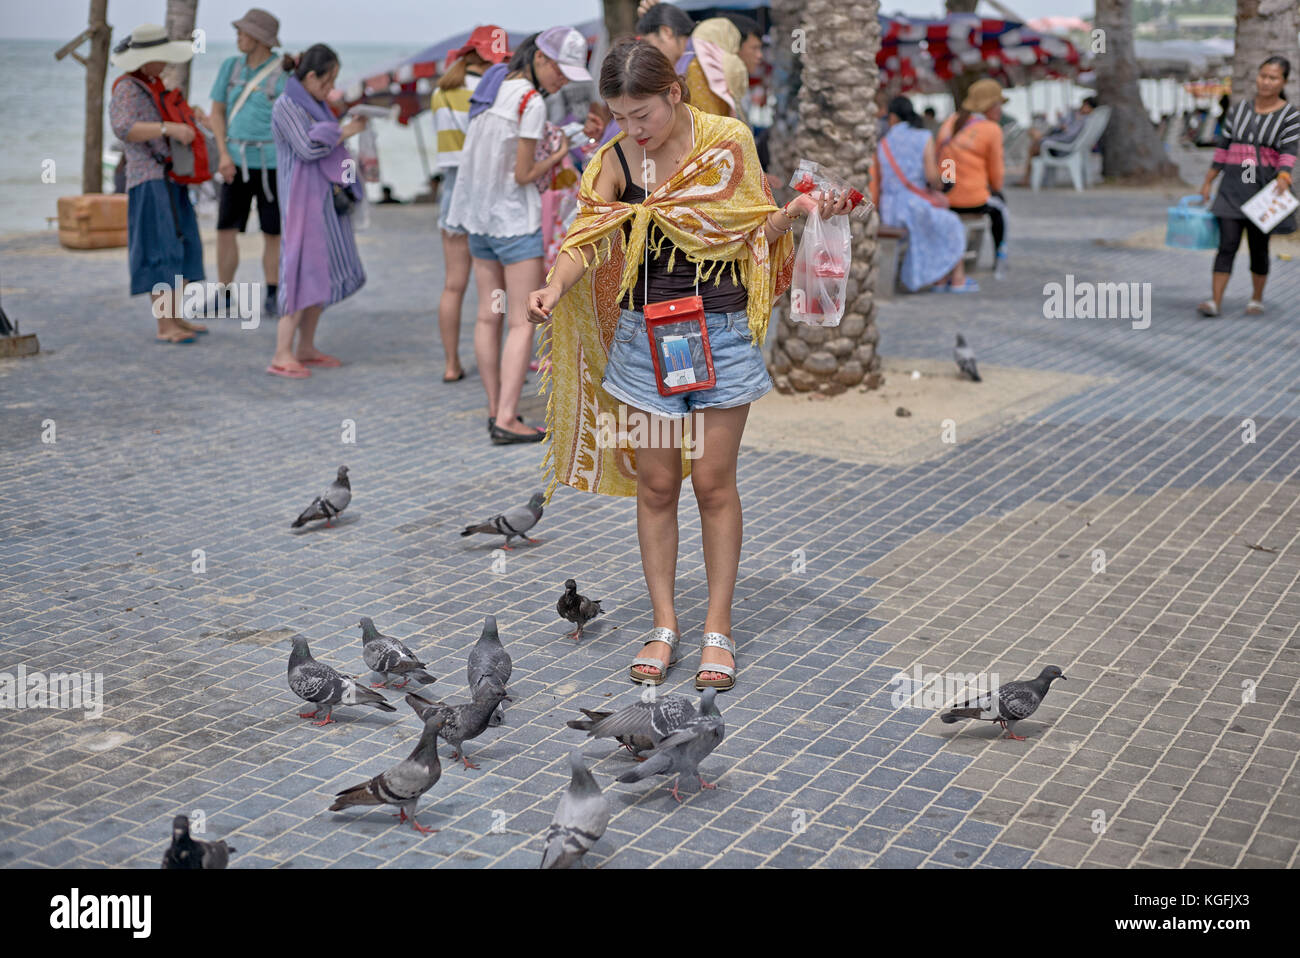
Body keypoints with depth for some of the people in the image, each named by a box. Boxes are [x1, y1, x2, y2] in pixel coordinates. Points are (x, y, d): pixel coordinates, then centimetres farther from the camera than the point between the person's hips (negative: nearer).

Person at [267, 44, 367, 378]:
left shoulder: (315, 104, 16)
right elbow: (308, 148, -18)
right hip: (303, 201, -9)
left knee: (324, 272, 10)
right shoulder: (286, 106, -10)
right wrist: (346, 131, -10)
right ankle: (282, 355, -12)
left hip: (326, 200, 9)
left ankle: (305, 348, 17)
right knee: (305, 272, -13)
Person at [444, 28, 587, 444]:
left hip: (480, 217, 8)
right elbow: (523, 175, -15)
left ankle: (495, 409, 17)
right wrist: (557, 155, 0)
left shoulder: (494, 89, 8)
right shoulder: (532, 103, -17)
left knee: (489, 316, 11)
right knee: (522, 322, -5)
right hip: (515, 220, -8)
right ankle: (506, 419, -9)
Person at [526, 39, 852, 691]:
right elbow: (586, 238, -7)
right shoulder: (615, 159, 0)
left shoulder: (728, 141, -4)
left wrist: (798, 211, -19)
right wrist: (554, 287, -27)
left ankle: (718, 629, 14)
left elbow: (753, 233, 1)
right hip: (644, 336, 2)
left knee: (713, 483, 2)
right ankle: (664, 625, 19)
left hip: (721, 333, -2)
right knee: (655, 485, 7)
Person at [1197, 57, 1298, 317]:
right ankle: (1215, 301, -12)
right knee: (1227, 244, -7)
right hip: (1233, 187, 2)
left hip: (1265, 187, -2)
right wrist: (1207, 183, 12)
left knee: (1259, 246, 7)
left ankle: (1257, 298, 24)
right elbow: (1222, 148, 13)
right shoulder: (1239, 110, 9)